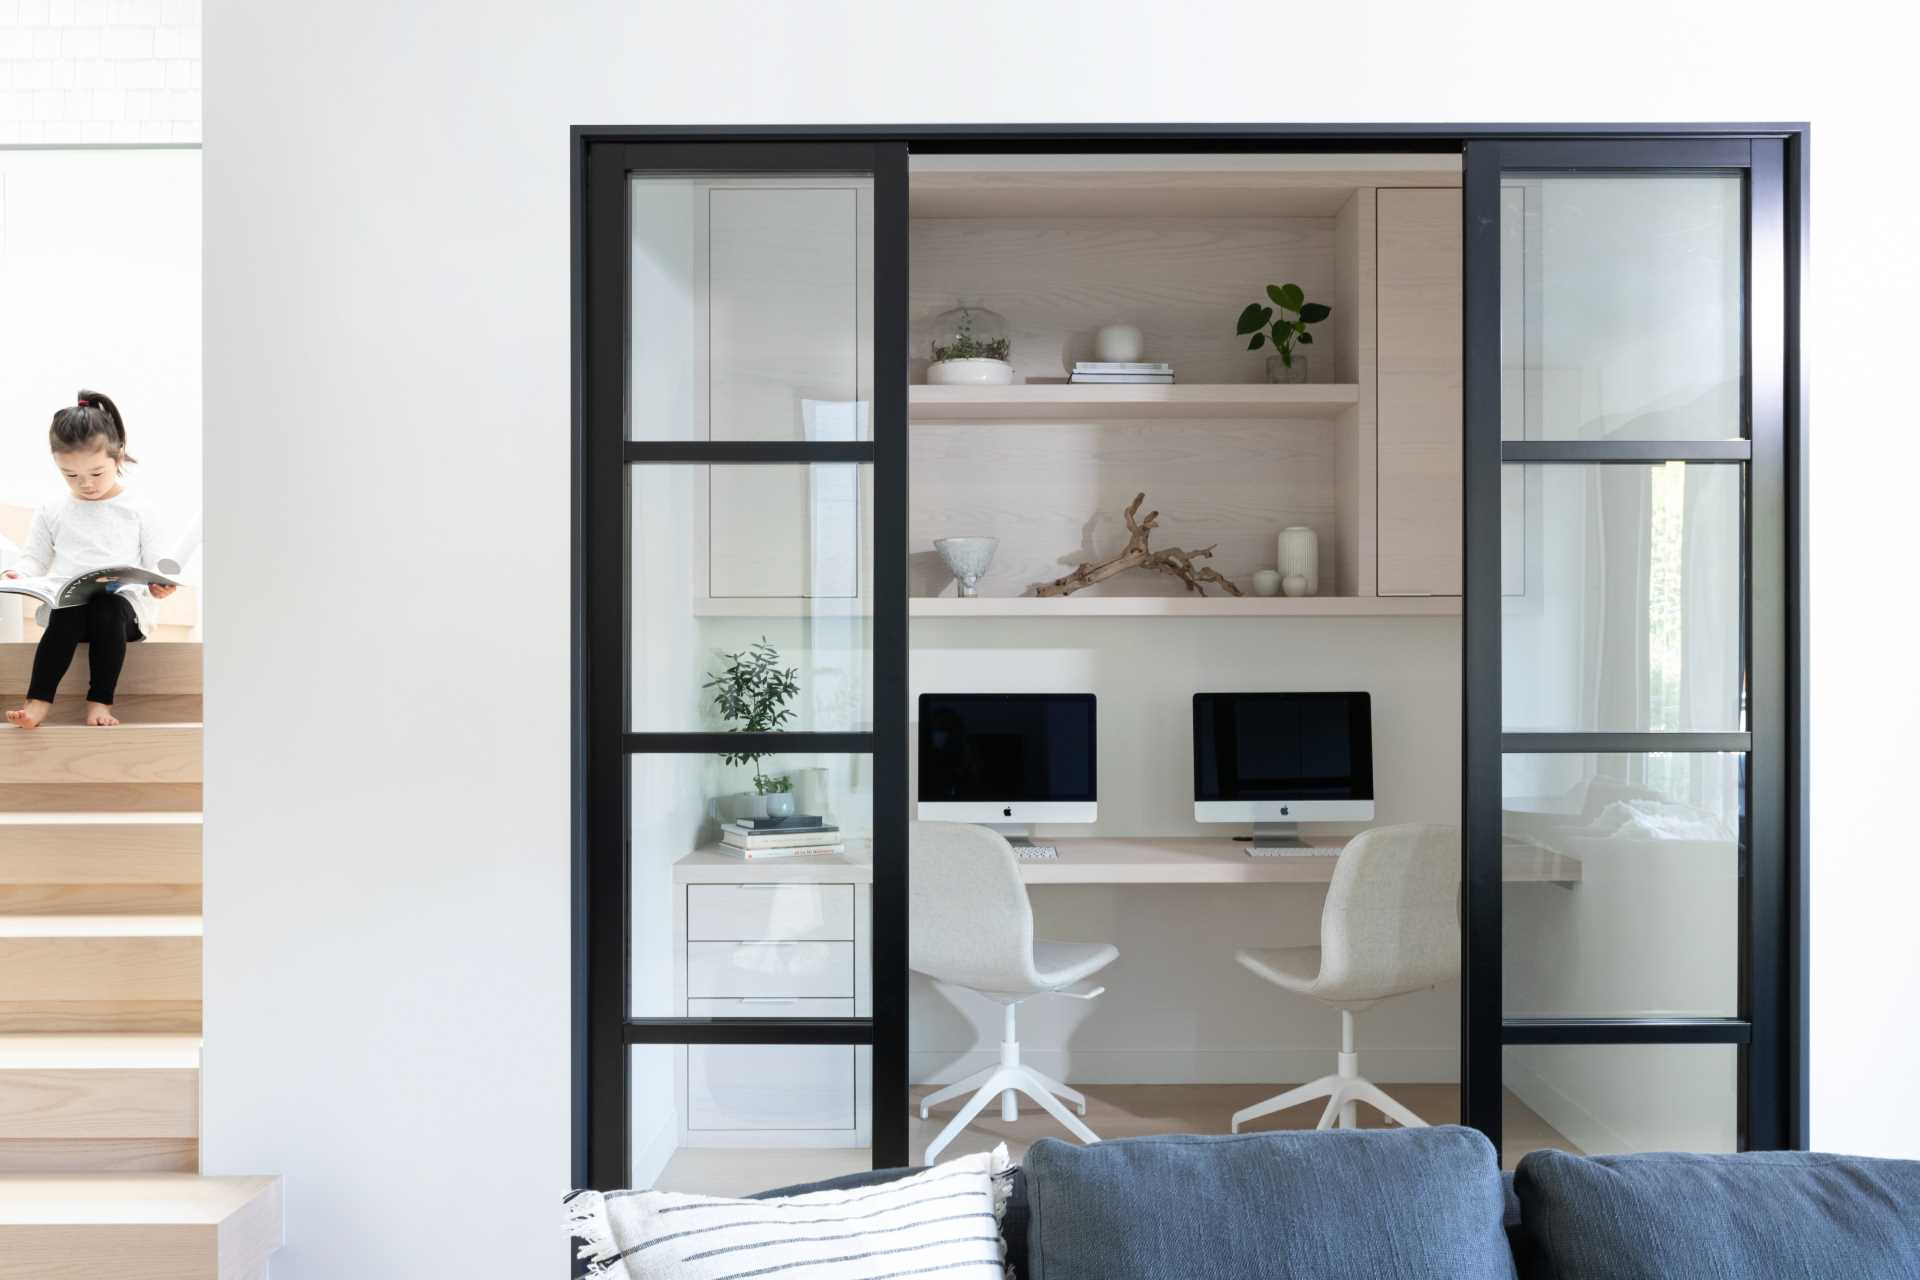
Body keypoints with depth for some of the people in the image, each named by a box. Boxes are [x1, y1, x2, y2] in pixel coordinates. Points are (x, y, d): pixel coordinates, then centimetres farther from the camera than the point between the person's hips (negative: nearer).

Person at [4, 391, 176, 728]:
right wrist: (18, 574, -6)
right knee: (67, 611, -34)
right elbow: (36, 560, 17)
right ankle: (38, 700, -35)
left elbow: (154, 565, 6)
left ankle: (101, 701, -31)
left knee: (108, 607, -36)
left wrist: (157, 585, -17)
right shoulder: (51, 514, 14)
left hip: (124, 604, -1)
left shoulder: (137, 512, 7)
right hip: (69, 603, 2)